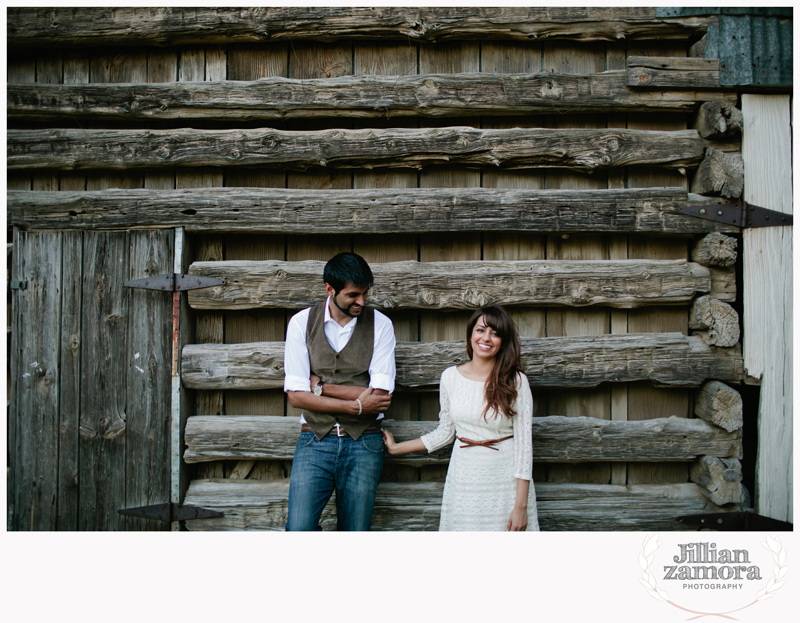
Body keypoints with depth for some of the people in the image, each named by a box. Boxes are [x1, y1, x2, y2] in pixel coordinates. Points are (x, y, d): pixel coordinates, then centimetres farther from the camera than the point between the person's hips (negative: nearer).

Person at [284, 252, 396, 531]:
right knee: (299, 529, -12)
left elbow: (379, 395, -7)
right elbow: (296, 395, -5)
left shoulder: (380, 325, 0)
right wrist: (356, 405, -9)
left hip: (363, 444, 0)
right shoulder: (301, 323, 1)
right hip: (314, 440, 0)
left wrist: (320, 386, -7)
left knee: (355, 530, 7)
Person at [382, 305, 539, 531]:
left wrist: (521, 505, -11)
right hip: (463, 480, 3)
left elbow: (524, 443, -7)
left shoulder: (516, 381, -7)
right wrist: (396, 448, 18)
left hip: (505, 484, -2)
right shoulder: (450, 377, 2)